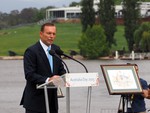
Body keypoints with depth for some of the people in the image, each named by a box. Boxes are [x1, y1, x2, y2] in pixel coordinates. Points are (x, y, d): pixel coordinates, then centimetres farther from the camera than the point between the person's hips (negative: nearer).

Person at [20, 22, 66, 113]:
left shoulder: (56, 49, 12)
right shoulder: (31, 51, -11)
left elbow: (61, 69, 16)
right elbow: (29, 75, -19)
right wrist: (47, 80, -30)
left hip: (52, 99, 7)